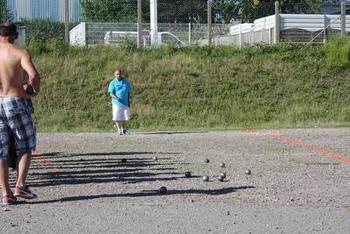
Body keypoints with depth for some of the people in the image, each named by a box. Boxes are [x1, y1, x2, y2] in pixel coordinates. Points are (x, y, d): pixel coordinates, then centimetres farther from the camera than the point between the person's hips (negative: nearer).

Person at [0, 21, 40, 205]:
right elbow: (33, 74, -22)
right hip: (16, 103, -3)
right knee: (25, 146, 14)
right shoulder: (20, 53, -4)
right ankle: (20, 185, 1)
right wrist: (35, 90, -2)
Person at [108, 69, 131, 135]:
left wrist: (129, 102, 7)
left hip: (125, 103, 2)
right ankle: (119, 130, 13)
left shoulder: (126, 82, 8)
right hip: (116, 103, -2)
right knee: (117, 117, -2)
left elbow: (128, 93, 13)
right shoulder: (113, 83, -1)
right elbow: (111, 93, -7)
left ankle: (124, 129, 22)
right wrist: (116, 98, -27)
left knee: (125, 117, 3)